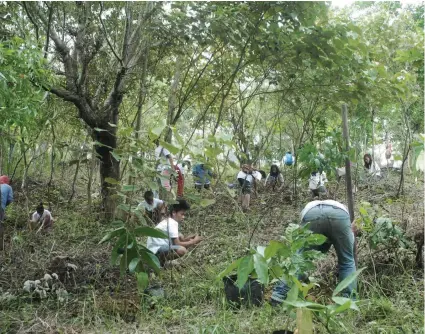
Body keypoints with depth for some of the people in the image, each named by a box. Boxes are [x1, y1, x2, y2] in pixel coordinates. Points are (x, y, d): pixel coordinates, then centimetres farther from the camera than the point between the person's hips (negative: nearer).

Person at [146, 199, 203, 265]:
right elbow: (177, 244, -19)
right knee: (182, 250, -29)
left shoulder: (169, 221, 13)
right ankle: (159, 260, -10)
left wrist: (188, 239, 2)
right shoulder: (172, 223, -16)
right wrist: (193, 242, -9)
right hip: (155, 250, -11)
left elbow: (176, 240, 15)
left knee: (180, 237, 19)